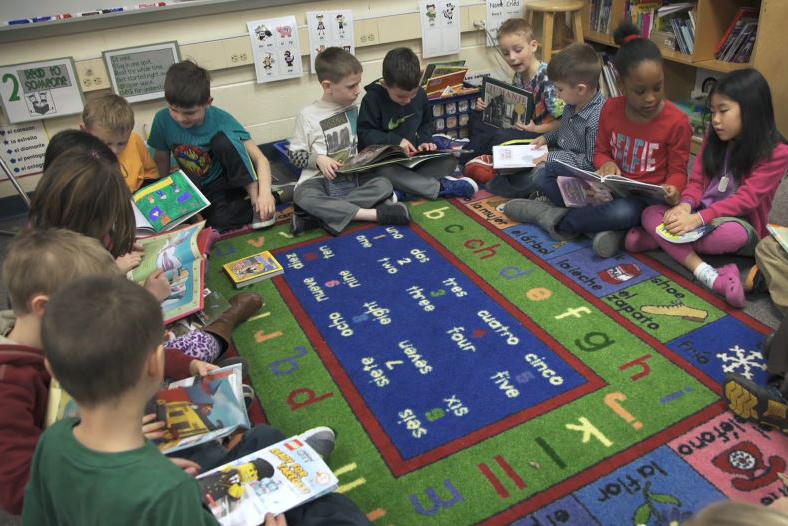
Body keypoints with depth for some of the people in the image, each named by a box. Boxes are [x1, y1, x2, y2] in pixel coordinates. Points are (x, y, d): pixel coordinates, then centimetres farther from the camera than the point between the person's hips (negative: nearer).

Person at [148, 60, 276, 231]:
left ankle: (253, 195, -18)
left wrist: (264, 193, -37)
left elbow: (260, 159, -22)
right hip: (195, 190, 2)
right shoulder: (163, 120, -12)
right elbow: (161, 160, 5)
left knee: (223, 139, -31)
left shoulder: (221, 121, -20)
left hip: (227, 182, -1)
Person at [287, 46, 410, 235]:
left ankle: (324, 212, -29)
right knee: (303, 197, -36)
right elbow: (293, 154, -1)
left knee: (384, 184, -24)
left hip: (353, 175, 3)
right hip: (320, 178, -3)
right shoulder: (308, 115, -5)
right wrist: (318, 159, -18)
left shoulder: (355, 107, 6)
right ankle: (376, 214, -39)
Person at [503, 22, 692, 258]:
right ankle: (604, 226, -20)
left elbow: (678, 171, -3)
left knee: (624, 212, -42)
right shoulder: (611, 109, -2)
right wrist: (606, 164, -16)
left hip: (645, 197, -5)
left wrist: (672, 189, -28)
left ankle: (557, 218, -16)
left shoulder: (677, 121, -12)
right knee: (550, 171, -9)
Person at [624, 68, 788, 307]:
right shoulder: (714, 139, 4)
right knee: (650, 213, -21)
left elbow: (746, 198, -20)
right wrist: (686, 205, -20)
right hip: (700, 217, 5)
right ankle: (708, 275, -32)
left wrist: (698, 219, -31)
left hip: (737, 223, -5)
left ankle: (658, 240, -21)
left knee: (733, 233, -41)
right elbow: (697, 180, 2)